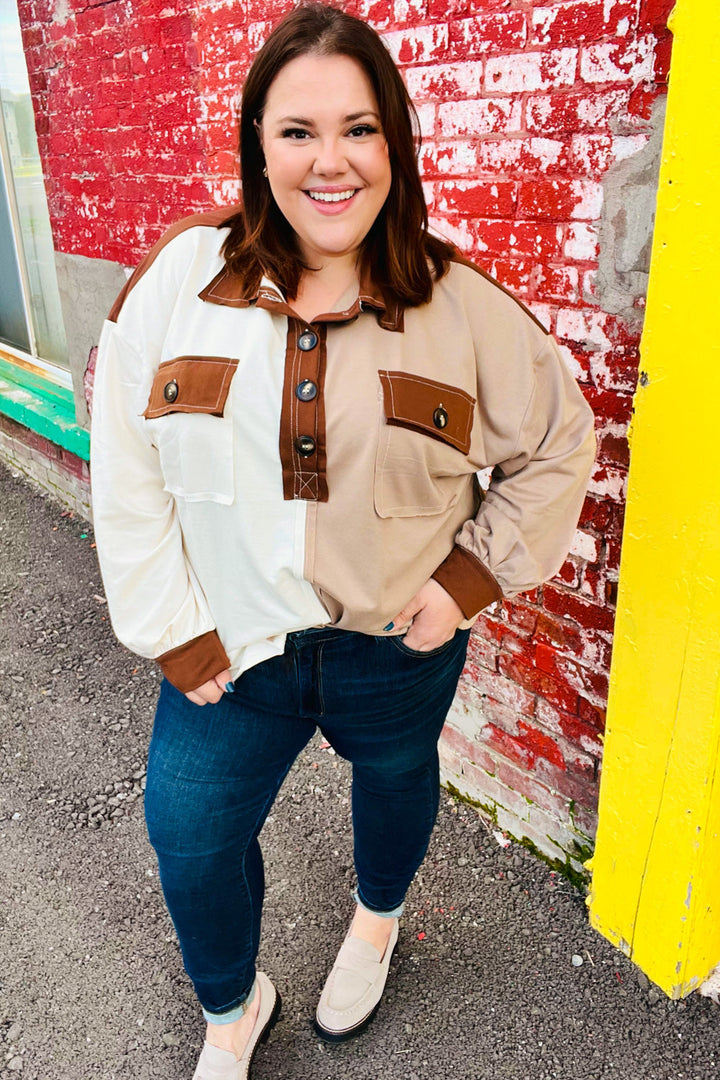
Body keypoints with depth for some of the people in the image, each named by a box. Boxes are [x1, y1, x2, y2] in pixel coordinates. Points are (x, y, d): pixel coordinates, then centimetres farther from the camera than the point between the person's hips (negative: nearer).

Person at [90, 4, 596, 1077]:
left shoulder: (460, 305, -10)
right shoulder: (179, 280, -8)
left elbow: (559, 443, 0)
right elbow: (129, 472, -6)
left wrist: (475, 576, -8)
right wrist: (176, 633, -8)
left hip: (399, 640, 0)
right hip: (231, 639, 1)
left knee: (395, 777, 24)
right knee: (188, 832, 11)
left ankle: (377, 919, 62)